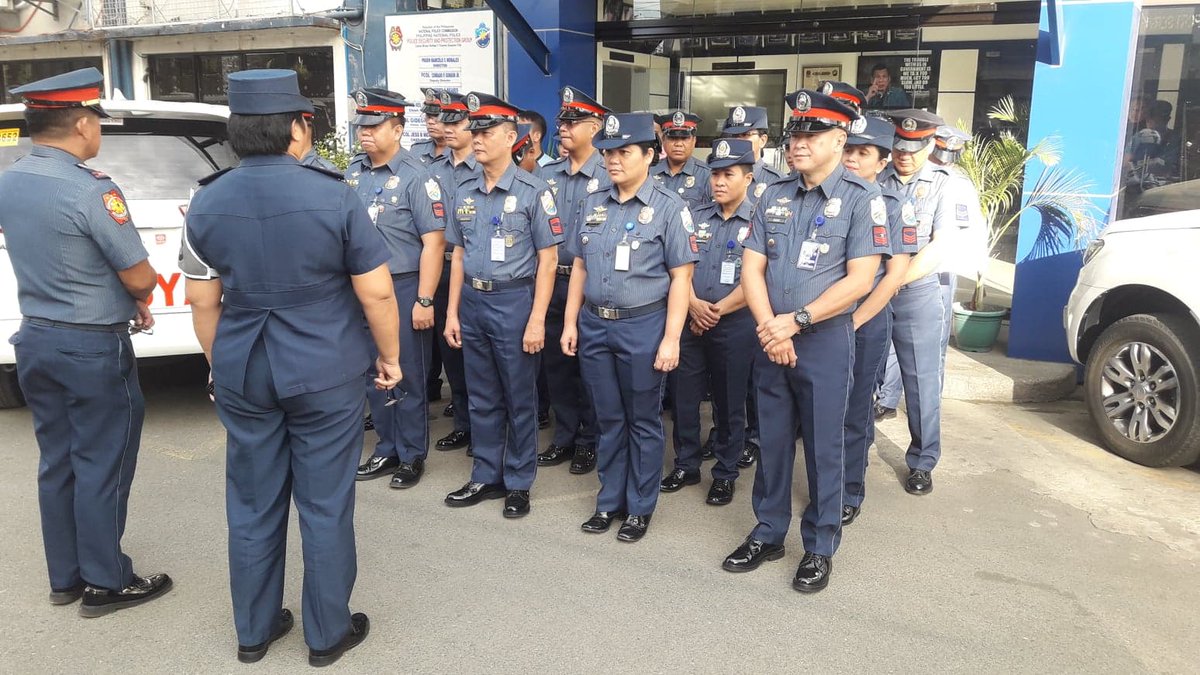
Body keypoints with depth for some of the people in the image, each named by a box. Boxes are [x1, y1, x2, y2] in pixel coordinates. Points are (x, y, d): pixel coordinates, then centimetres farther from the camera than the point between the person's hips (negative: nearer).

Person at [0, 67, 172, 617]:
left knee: (56, 463, 16)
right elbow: (140, 278, -17)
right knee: (101, 467, 4)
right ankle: (105, 583, 16)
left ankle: (64, 577, 28)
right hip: (93, 348, -7)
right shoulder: (92, 190, -21)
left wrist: (127, 300, 13)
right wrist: (139, 299, 7)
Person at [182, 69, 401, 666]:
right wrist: (390, 356, 4)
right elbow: (376, 292, -10)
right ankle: (327, 633, 23)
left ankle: (253, 631, 31)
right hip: (325, 374, -3)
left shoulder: (206, 202, -2)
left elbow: (203, 302, 5)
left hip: (242, 375, 4)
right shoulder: (334, 196, -13)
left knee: (252, 505, 16)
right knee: (325, 505, 9)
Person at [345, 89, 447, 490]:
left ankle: (412, 456, 18)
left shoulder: (416, 176, -10)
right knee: (373, 376, 13)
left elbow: (433, 241, -14)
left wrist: (424, 300, -18)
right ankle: (387, 449, 28)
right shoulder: (353, 171, 9)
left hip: (403, 288, -6)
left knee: (407, 378, 4)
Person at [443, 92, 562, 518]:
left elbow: (548, 258, -9)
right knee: (482, 398, 14)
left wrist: (537, 319, -14)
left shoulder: (533, 191, -8)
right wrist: (452, 312, 9)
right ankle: (486, 477, 27)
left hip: (514, 300, -5)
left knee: (519, 399, 6)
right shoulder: (464, 193, 8)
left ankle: (518, 483, 20)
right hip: (472, 301, 5)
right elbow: (459, 255, 13)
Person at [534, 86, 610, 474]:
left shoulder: (610, 176, -8)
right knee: (556, 365, 12)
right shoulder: (545, 175, 8)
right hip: (551, 282, 5)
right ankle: (565, 437, 27)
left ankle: (589, 441, 22)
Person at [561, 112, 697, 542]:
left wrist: (671, 338, -14)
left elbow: (681, 277, -9)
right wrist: (570, 322, 9)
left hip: (643, 327, -5)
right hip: (594, 325, 5)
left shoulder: (669, 207, -7)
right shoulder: (594, 204, 8)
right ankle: (610, 502, 28)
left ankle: (641, 508, 22)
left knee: (643, 422, 8)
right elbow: (580, 267, 13)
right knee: (608, 419, 14)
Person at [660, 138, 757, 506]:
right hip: (690, 320, 4)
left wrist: (717, 311, -13)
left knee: (729, 403, 8)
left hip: (735, 324, -4)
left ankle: (725, 474, 22)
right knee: (684, 396, 10)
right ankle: (686, 465, 27)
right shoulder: (696, 217, 7)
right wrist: (693, 305, -13)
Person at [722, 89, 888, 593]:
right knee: (772, 442, 13)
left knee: (823, 448, 6)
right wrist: (770, 328, -11)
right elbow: (751, 268, 4)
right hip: (771, 340, 5)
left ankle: (820, 547, 21)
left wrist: (796, 321, -17)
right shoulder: (774, 197, 8)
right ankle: (768, 533, 28)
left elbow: (860, 279, -14)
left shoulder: (861, 199, -7)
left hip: (825, 341, -4)